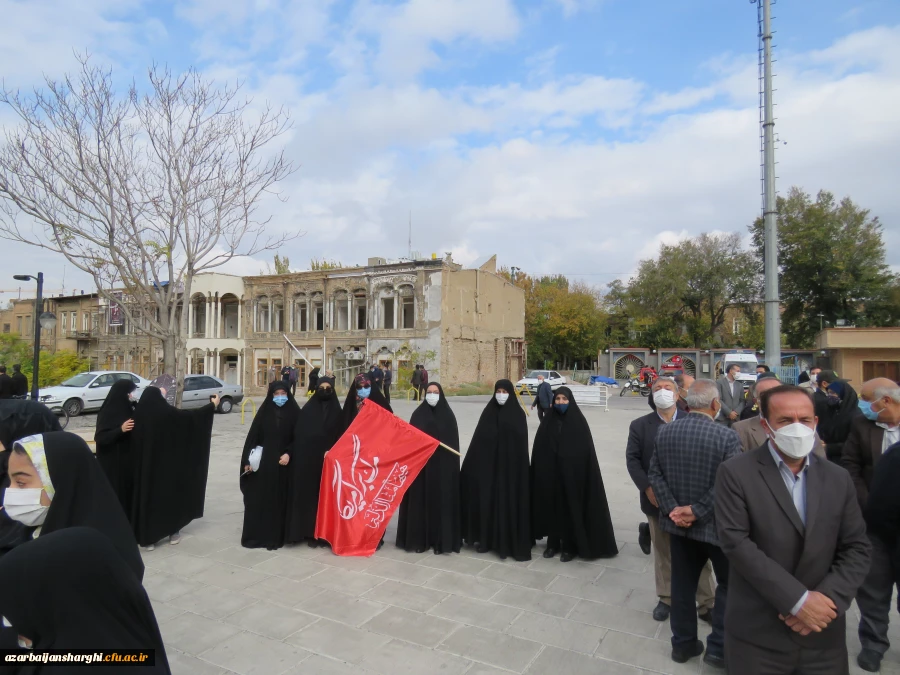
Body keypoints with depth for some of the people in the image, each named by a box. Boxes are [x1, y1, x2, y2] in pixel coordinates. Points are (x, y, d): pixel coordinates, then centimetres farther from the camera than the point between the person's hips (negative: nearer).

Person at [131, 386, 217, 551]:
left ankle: (147, 538, 13)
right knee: (170, 494, 12)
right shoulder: (167, 412, -14)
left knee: (147, 495, 9)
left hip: (145, 465, 3)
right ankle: (173, 533, 21)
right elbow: (191, 416, -7)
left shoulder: (140, 413, -8)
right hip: (167, 465, -3)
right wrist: (213, 405, 5)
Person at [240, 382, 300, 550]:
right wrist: (247, 460, -3)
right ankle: (255, 535, 15)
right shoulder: (264, 411, 4)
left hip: (282, 463, -1)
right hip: (262, 462, 1)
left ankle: (275, 537, 12)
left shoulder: (294, 412, 1)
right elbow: (253, 436, 3)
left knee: (279, 500, 3)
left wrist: (288, 453, -16)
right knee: (257, 499, 3)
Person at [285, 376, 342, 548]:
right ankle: (310, 532, 9)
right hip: (307, 458, 0)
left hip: (327, 460, 0)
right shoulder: (307, 410, 3)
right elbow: (298, 434, -1)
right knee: (307, 494, 1)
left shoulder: (336, 411, 4)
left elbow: (340, 436, 2)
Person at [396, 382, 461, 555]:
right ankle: (419, 539, 15)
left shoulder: (448, 415, 1)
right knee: (420, 502, 3)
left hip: (442, 467, 0)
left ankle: (441, 539, 14)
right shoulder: (418, 415, 2)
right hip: (420, 465, 1)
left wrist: (451, 465, -7)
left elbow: (453, 443, 0)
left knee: (441, 501, 3)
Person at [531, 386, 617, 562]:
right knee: (552, 507, 10)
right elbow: (539, 450, 3)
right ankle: (553, 543, 25)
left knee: (571, 509, 4)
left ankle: (569, 546, 18)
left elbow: (586, 451, -7)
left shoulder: (578, 421, -5)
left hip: (572, 474, -2)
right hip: (549, 473, 3)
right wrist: (540, 472, -2)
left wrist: (580, 473, -13)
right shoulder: (548, 420, 2)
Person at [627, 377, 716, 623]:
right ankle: (666, 598, 31)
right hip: (657, 499, 1)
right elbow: (632, 459, -4)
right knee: (663, 552, 15)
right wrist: (647, 488, -16)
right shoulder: (640, 425, 1)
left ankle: (707, 603, 23)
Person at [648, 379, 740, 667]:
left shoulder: (664, 432, -2)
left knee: (682, 584, 16)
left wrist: (673, 509, -6)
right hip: (715, 524, -4)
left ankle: (683, 643, 28)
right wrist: (697, 511, -17)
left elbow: (655, 474, -3)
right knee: (729, 583, 17)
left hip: (678, 522, 4)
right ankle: (719, 647, 21)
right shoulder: (727, 436, -17)